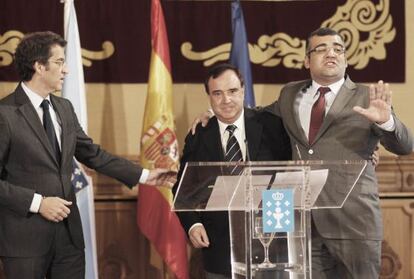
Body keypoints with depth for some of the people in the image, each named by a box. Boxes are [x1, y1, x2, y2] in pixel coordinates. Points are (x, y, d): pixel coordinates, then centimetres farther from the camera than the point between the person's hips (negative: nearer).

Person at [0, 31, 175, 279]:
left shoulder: (64, 108, 10)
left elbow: (92, 154, 18)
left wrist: (143, 175, 15)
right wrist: (37, 202, -18)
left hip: (68, 230, 6)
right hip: (25, 235, -6)